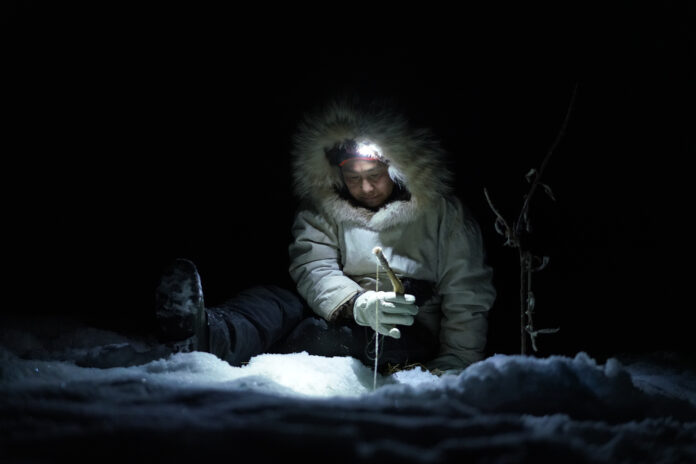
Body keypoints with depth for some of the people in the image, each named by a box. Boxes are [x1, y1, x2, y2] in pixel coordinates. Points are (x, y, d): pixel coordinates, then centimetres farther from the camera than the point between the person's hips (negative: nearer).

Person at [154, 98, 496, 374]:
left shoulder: (441, 212, 3)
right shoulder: (320, 211, 6)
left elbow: (467, 294, 3)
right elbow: (312, 268, -11)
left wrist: (455, 362, -10)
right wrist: (358, 304, -33)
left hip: (412, 333, -2)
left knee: (321, 333, -34)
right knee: (274, 299, -28)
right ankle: (209, 333, -59)